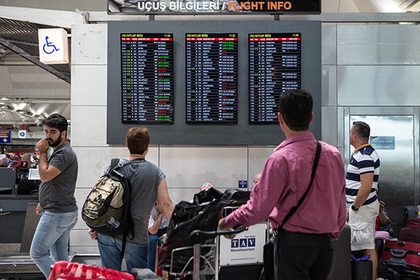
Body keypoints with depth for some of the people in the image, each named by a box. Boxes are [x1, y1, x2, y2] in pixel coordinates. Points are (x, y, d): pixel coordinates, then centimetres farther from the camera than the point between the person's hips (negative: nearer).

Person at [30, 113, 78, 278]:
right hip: (67, 211, 10)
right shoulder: (59, 151, 17)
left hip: (57, 214, -10)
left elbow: (45, 176, -25)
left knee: (37, 253, -1)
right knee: (61, 257, 14)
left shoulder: (63, 153, -17)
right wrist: (43, 202, 25)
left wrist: (42, 153, -13)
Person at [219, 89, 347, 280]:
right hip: (325, 243, 6)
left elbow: (259, 208, -14)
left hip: (293, 241, -6)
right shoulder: (333, 154, 2)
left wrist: (228, 221, 1)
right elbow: (340, 204, 10)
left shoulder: (281, 159, -16)